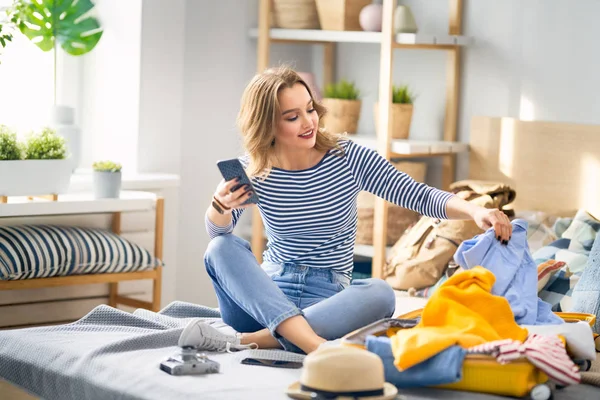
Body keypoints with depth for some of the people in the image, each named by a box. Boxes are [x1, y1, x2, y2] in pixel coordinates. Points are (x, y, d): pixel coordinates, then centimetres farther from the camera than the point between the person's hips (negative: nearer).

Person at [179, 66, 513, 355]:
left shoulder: (348, 158, -5)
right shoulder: (253, 171, -2)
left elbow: (420, 197, -10)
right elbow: (219, 231, -9)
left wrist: (475, 211, -28)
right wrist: (221, 207, -33)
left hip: (326, 299, -1)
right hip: (267, 295, 1)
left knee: (380, 294, -32)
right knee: (222, 248, -26)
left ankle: (247, 341, -38)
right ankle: (310, 343, -45)